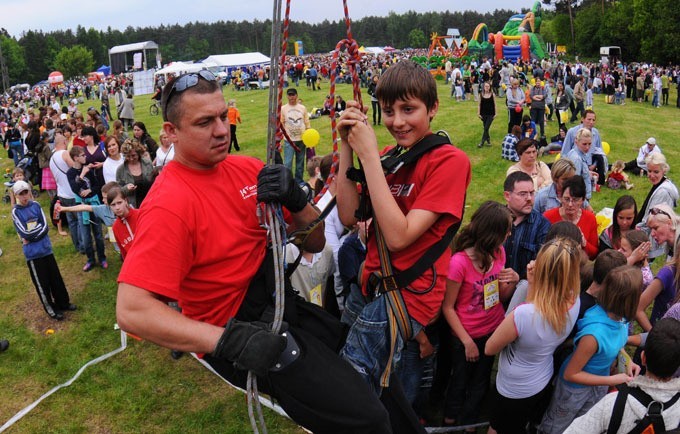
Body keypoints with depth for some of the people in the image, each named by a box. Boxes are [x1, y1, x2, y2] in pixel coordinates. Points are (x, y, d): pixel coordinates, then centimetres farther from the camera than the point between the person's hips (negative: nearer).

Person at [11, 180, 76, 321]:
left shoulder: (36, 205, 2)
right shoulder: (16, 212, -8)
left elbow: (45, 226, -6)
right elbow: (25, 234, -16)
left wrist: (31, 236, -14)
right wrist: (39, 229, -14)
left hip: (46, 248, 4)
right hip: (32, 253, -3)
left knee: (56, 278, 14)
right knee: (42, 283, 7)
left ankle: (63, 302, 30)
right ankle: (51, 309, 21)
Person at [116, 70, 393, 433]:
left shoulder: (246, 168, 1)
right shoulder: (169, 204, -19)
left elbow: (314, 242, 3)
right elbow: (131, 310, -27)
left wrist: (296, 200, -18)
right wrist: (229, 340, -34)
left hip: (282, 303, 8)